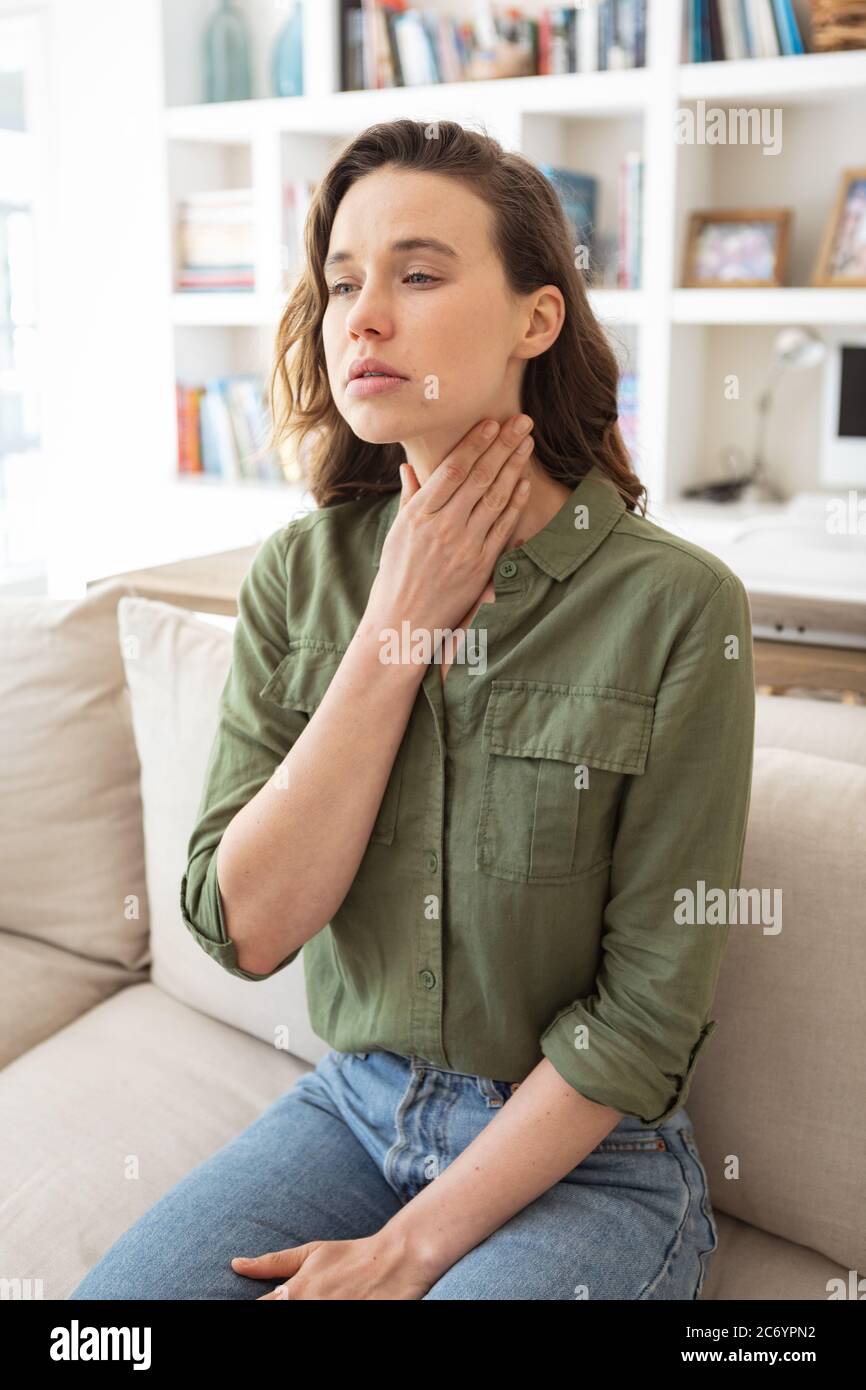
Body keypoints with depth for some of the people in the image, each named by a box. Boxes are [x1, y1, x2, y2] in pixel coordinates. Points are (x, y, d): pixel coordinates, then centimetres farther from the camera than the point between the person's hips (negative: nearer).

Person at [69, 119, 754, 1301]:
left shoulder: (677, 605, -18)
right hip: (352, 1105, 3)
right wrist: (398, 630, -19)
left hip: (584, 1158, -2)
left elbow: (649, 1010, -14)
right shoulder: (301, 572, -5)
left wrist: (410, 1248, -13)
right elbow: (245, 927, -12)